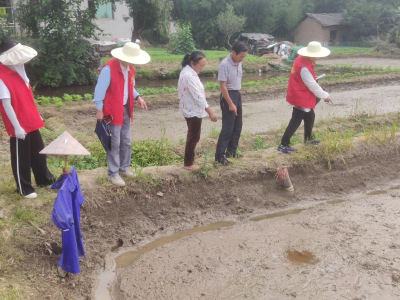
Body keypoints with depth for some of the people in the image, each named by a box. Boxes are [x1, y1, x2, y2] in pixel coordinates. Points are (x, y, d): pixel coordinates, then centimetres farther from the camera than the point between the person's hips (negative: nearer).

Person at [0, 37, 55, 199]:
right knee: (21, 157, 7)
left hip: (31, 120, 8)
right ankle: (24, 188, 22)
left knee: (38, 151, 21)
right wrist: (16, 127, -20)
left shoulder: (18, 68, 5)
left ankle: (44, 178, 38)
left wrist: (36, 115, 18)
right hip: (19, 126, -8)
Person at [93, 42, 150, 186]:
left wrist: (137, 97, -1)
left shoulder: (130, 69, 6)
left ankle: (123, 167, 31)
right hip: (112, 111, -8)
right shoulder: (109, 68, -20)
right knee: (114, 143, 0)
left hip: (126, 109, 8)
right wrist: (99, 110, -17)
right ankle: (113, 173, 12)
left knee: (126, 141, 15)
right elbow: (100, 89, -18)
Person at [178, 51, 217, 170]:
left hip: (192, 110, 10)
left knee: (193, 137, 19)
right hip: (193, 111, -10)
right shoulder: (189, 76, -25)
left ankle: (190, 160, 32)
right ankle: (188, 163, 16)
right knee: (193, 137, 3)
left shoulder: (188, 72, 8)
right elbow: (198, 96, -26)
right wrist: (210, 112, -24)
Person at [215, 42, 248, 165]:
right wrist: (230, 104, -22)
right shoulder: (224, 65, -20)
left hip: (237, 95, 9)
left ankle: (231, 151, 27)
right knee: (227, 127, -7)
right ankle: (219, 155, 0)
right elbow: (222, 86, -21)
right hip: (228, 96, -9)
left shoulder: (238, 63, 5)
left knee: (237, 126, 14)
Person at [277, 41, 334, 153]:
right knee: (296, 121, -5)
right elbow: (312, 85, -21)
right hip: (300, 98, -10)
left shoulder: (302, 59, 3)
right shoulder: (304, 67, -27)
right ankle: (284, 144, 0)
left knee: (310, 117, 22)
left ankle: (308, 139, 39)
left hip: (302, 96, 10)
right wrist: (325, 96, -10)